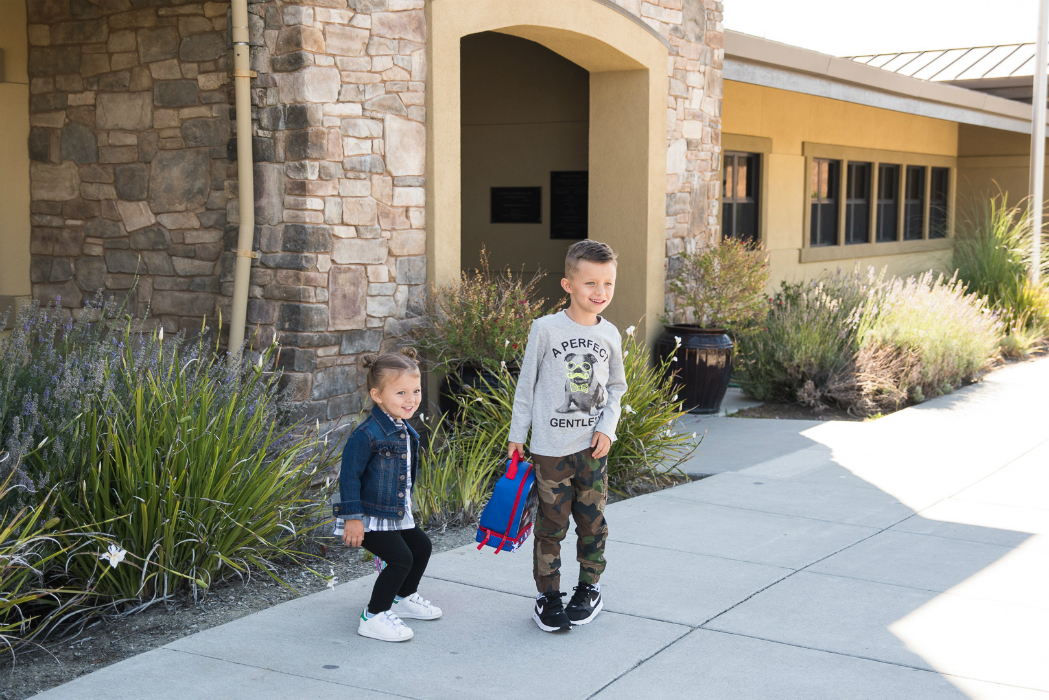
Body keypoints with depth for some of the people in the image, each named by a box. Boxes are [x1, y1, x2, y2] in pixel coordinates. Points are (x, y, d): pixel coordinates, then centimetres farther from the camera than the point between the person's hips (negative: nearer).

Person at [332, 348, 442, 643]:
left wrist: (405, 501, 25)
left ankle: (404, 598, 42)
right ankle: (373, 617, -2)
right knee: (400, 558, -15)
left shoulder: (404, 430, 4)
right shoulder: (367, 434, -25)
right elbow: (349, 476, -22)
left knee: (421, 546, 20)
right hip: (370, 517, -10)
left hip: (397, 513, 10)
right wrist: (352, 518, -22)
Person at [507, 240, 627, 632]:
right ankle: (548, 596, 13)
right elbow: (527, 384, 0)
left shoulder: (609, 335, 3)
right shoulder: (546, 329, -8)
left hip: (593, 446, 3)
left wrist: (607, 427, -1)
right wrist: (517, 435, 1)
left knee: (592, 520, 10)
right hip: (551, 446, -3)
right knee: (551, 523, 1)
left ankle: (589, 589, 26)